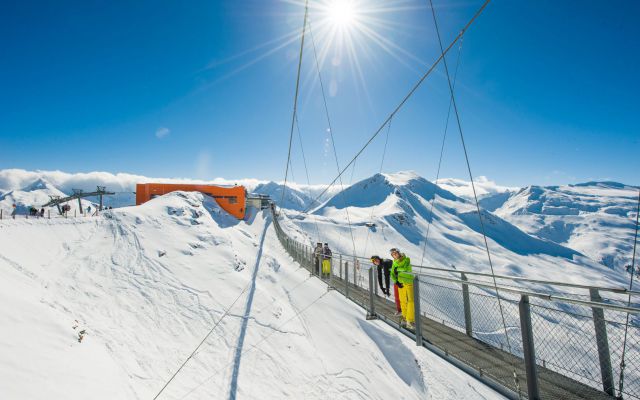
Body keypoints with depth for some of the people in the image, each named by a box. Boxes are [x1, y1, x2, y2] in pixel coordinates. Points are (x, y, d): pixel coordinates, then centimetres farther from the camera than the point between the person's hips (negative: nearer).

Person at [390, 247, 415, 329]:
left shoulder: (407, 259, -7)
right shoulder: (394, 263, 6)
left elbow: (405, 268, -25)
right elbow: (392, 274, 7)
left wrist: (397, 269, -15)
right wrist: (396, 282, -6)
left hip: (409, 282, -4)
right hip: (400, 284, 4)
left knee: (411, 301, -9)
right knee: (403, 301, 8)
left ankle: (410, 321, -4)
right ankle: (405, 317, 26)